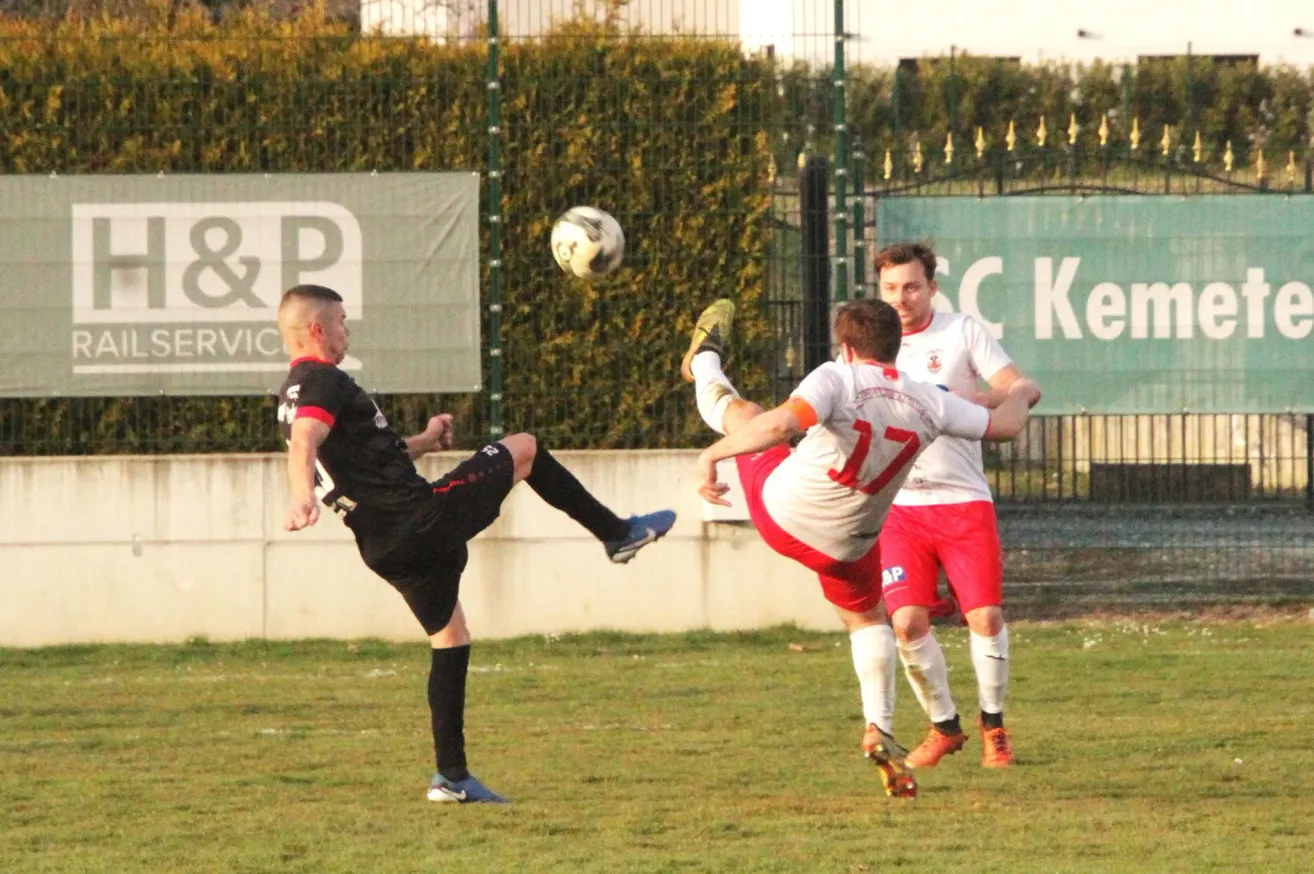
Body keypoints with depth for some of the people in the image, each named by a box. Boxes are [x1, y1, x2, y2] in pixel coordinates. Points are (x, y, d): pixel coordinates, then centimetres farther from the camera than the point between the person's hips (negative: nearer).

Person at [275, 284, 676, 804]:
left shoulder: (295, 394, 18)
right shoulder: (323, 381, -13)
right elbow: (303, 443, -33)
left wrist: (420, 444, 35)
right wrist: (302, 496, -50)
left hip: (385, 548, 10)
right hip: (420, 518, -10)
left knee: (450, 640, 19)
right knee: (522, 448, 8)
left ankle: (451, 775, 16)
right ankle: (618, 534, 20)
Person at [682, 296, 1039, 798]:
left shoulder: (838, 380, -23)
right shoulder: (928, 404, -9)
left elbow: (782, 423, -40)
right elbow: (1005, 426, 2)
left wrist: (713, 455, -36)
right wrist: (1020, 396, 25)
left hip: (779, 511, -2)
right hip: (846, 545, 2)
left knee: (742, 414, 24)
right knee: (867, 620, 28)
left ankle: (706, 360, 54)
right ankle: (878, 730, 18)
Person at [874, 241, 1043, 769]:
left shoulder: (961, 332, 2)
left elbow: (1024, 389, -5)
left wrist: (977, 402, -23)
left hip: (963, 501, -2)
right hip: (899, 504, 2)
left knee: (985, 617, -7)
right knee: (908, 622, -10)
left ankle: (993, 726, 13)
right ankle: (944, 727, 9)